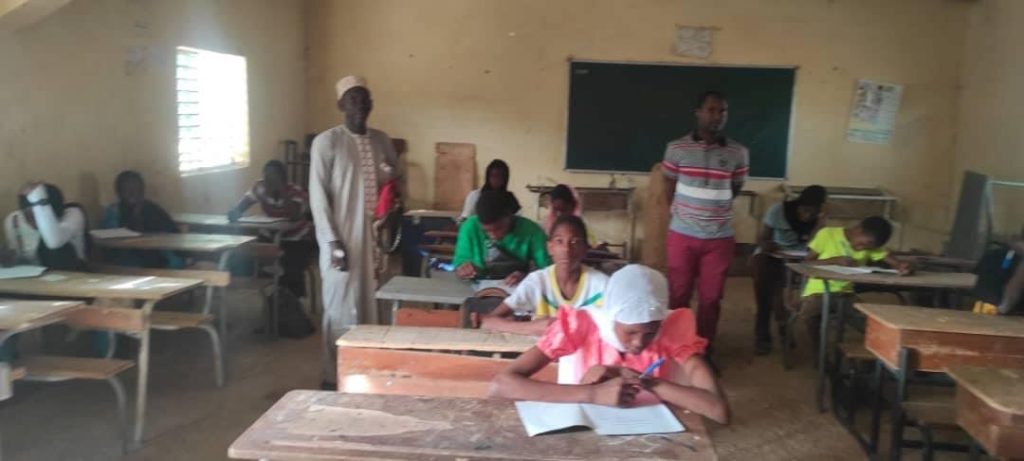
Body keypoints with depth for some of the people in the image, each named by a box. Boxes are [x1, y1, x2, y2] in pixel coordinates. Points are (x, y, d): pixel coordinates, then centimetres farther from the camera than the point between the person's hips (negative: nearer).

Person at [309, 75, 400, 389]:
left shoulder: (381, 140, 10)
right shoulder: (327, 141, -7)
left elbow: (395, 175, 25)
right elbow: (318, 196, -10)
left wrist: (392, 177, 1)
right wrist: (333, 242, -16)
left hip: (376, 236, 6)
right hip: (343, 238, -5)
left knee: (371, 306, 12)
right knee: (341, 309, -1)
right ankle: (334, 378, 11)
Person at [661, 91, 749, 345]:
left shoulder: (738, 153, -1)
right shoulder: (676, 148, -4)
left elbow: (735, 189, 13)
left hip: (720, 238, 1)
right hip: (682, 235, -1)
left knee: (711, 298, 9)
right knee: (679, 296, 8)